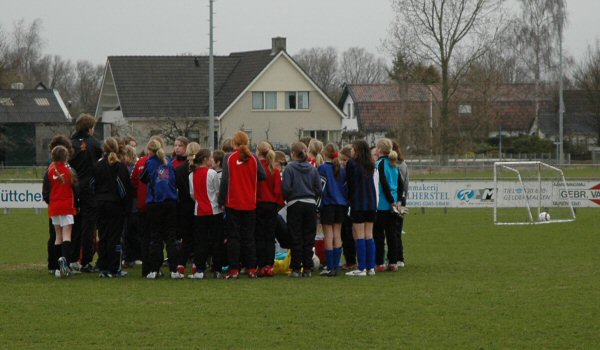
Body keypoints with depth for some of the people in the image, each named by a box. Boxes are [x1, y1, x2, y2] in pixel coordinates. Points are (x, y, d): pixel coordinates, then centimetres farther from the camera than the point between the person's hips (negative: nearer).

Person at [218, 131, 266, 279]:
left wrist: (221, 200, -5)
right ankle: (251, 268, 8)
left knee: (233, 237, 3)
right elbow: (262, 176, 0)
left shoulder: (229, 159, -8)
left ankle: (234, 269, -1)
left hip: (233, 204, -2)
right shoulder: (253, 159, -2)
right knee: (249, 236, 10)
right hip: (250, 204, 2)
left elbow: (225, 180, -11)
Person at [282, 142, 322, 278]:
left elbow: (286, 188, -12)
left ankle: (296, 269, -1)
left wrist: (287, 199, 7)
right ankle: (307, 268, 7)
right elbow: (318, 189, 1)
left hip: (295, 205, -3)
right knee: (309, 238, 8)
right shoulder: (313, 169, 4)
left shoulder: (290, 168, -7)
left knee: (296, 238, 1)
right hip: (311, 205, 3)